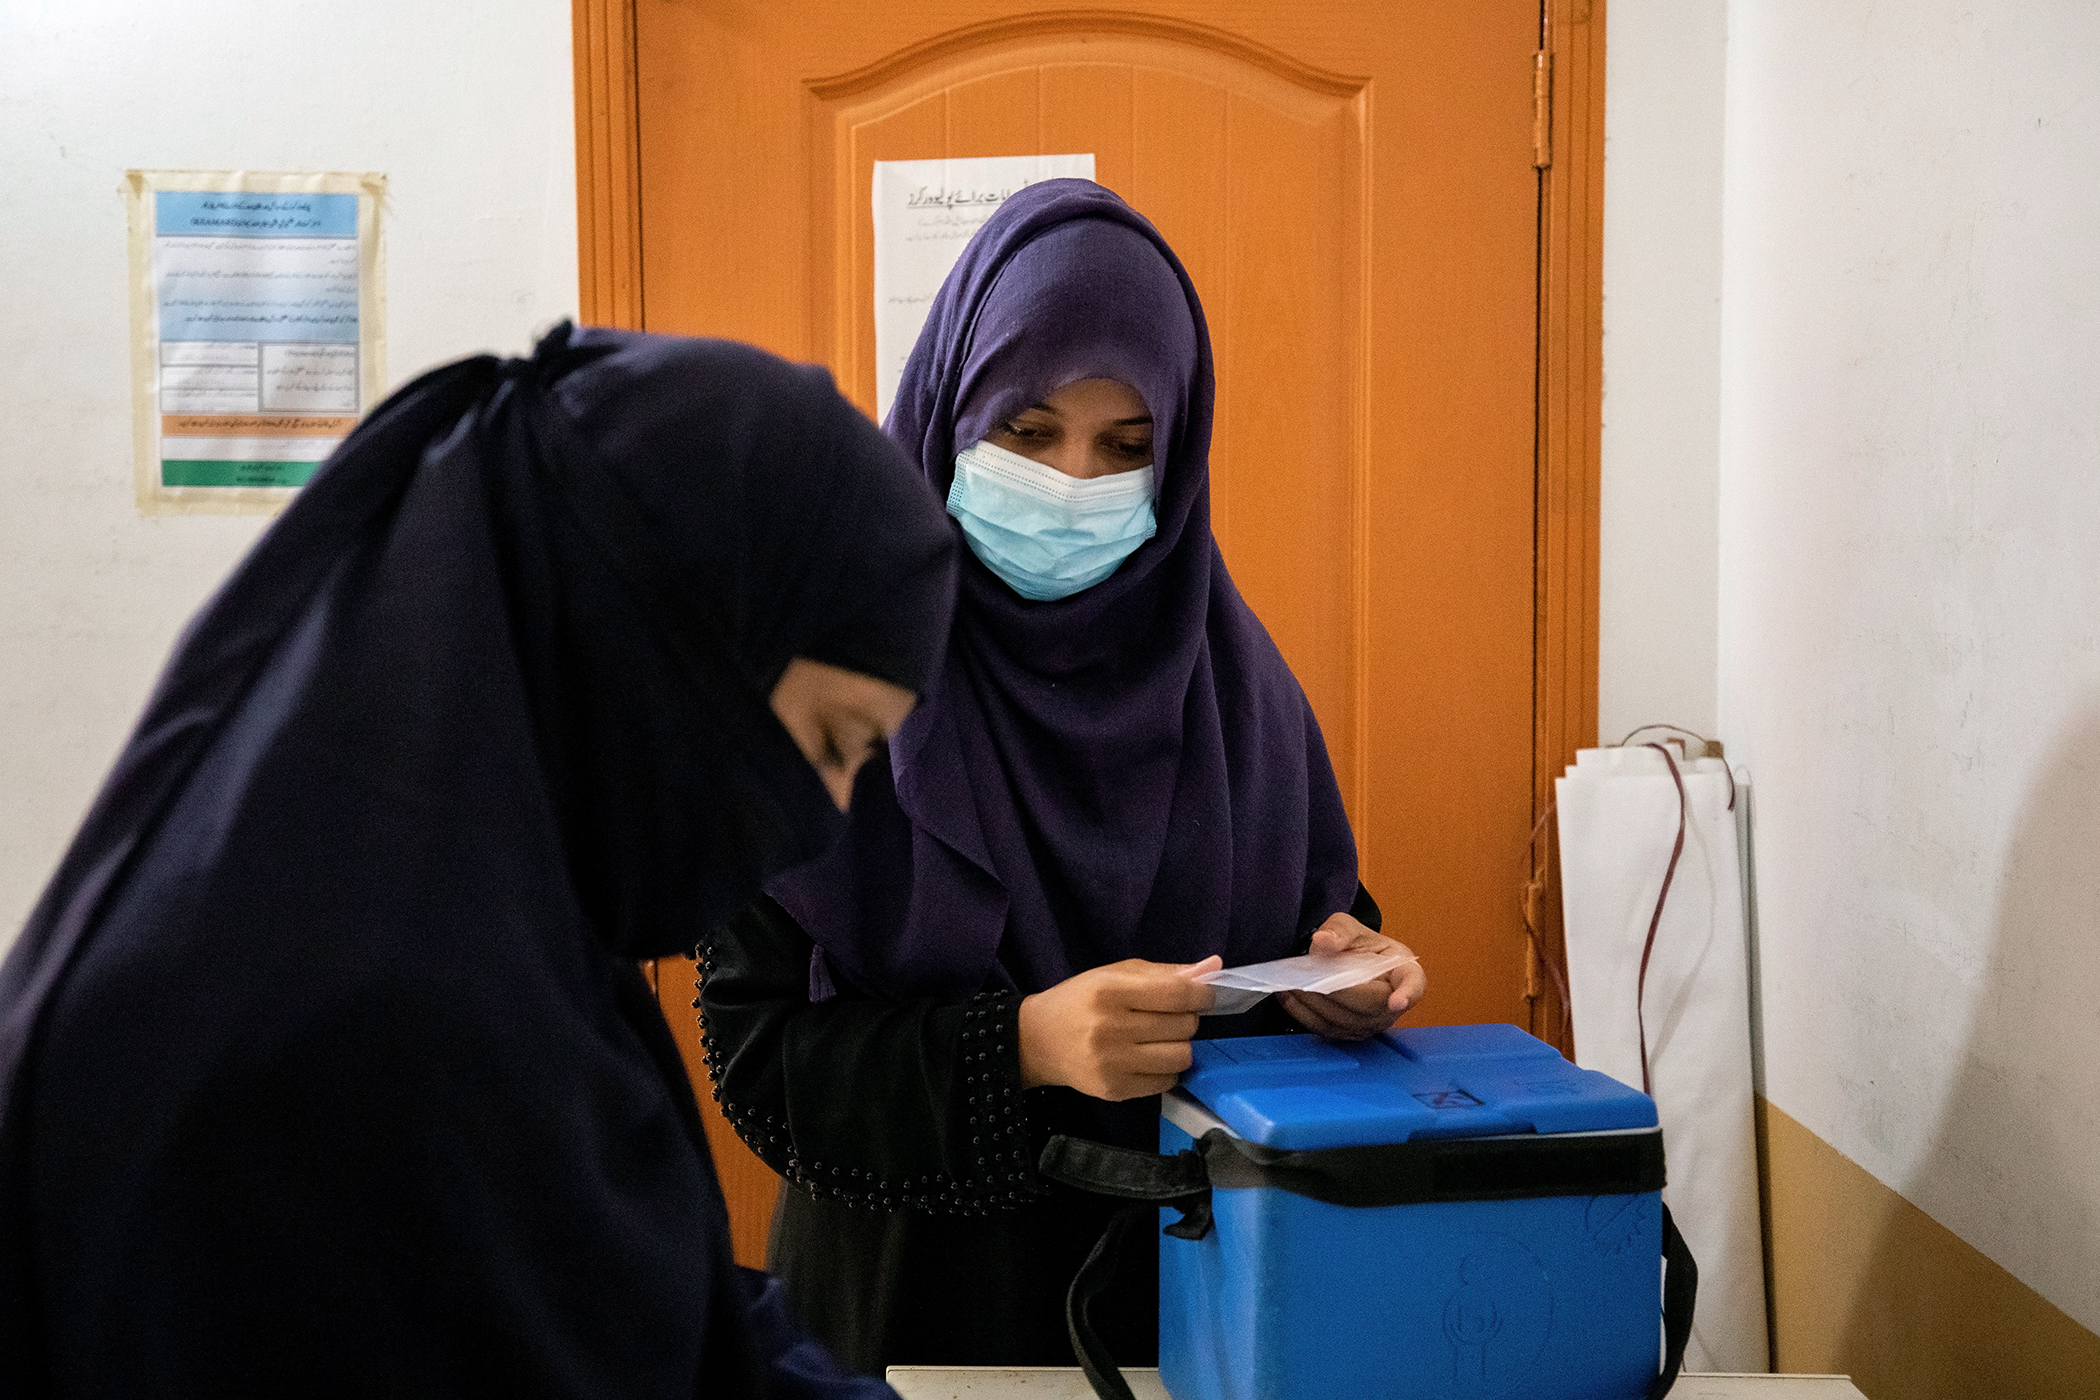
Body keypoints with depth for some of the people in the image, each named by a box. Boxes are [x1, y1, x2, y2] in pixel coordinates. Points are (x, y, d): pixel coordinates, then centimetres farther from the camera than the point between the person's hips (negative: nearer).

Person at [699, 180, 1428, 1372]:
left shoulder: (1224, 664, -1)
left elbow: (1309, 905, 9)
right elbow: (755, 1047, -15)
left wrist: (1339, 964, -13)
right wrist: (1025, 1045, -28)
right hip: (921, 1292, -3)